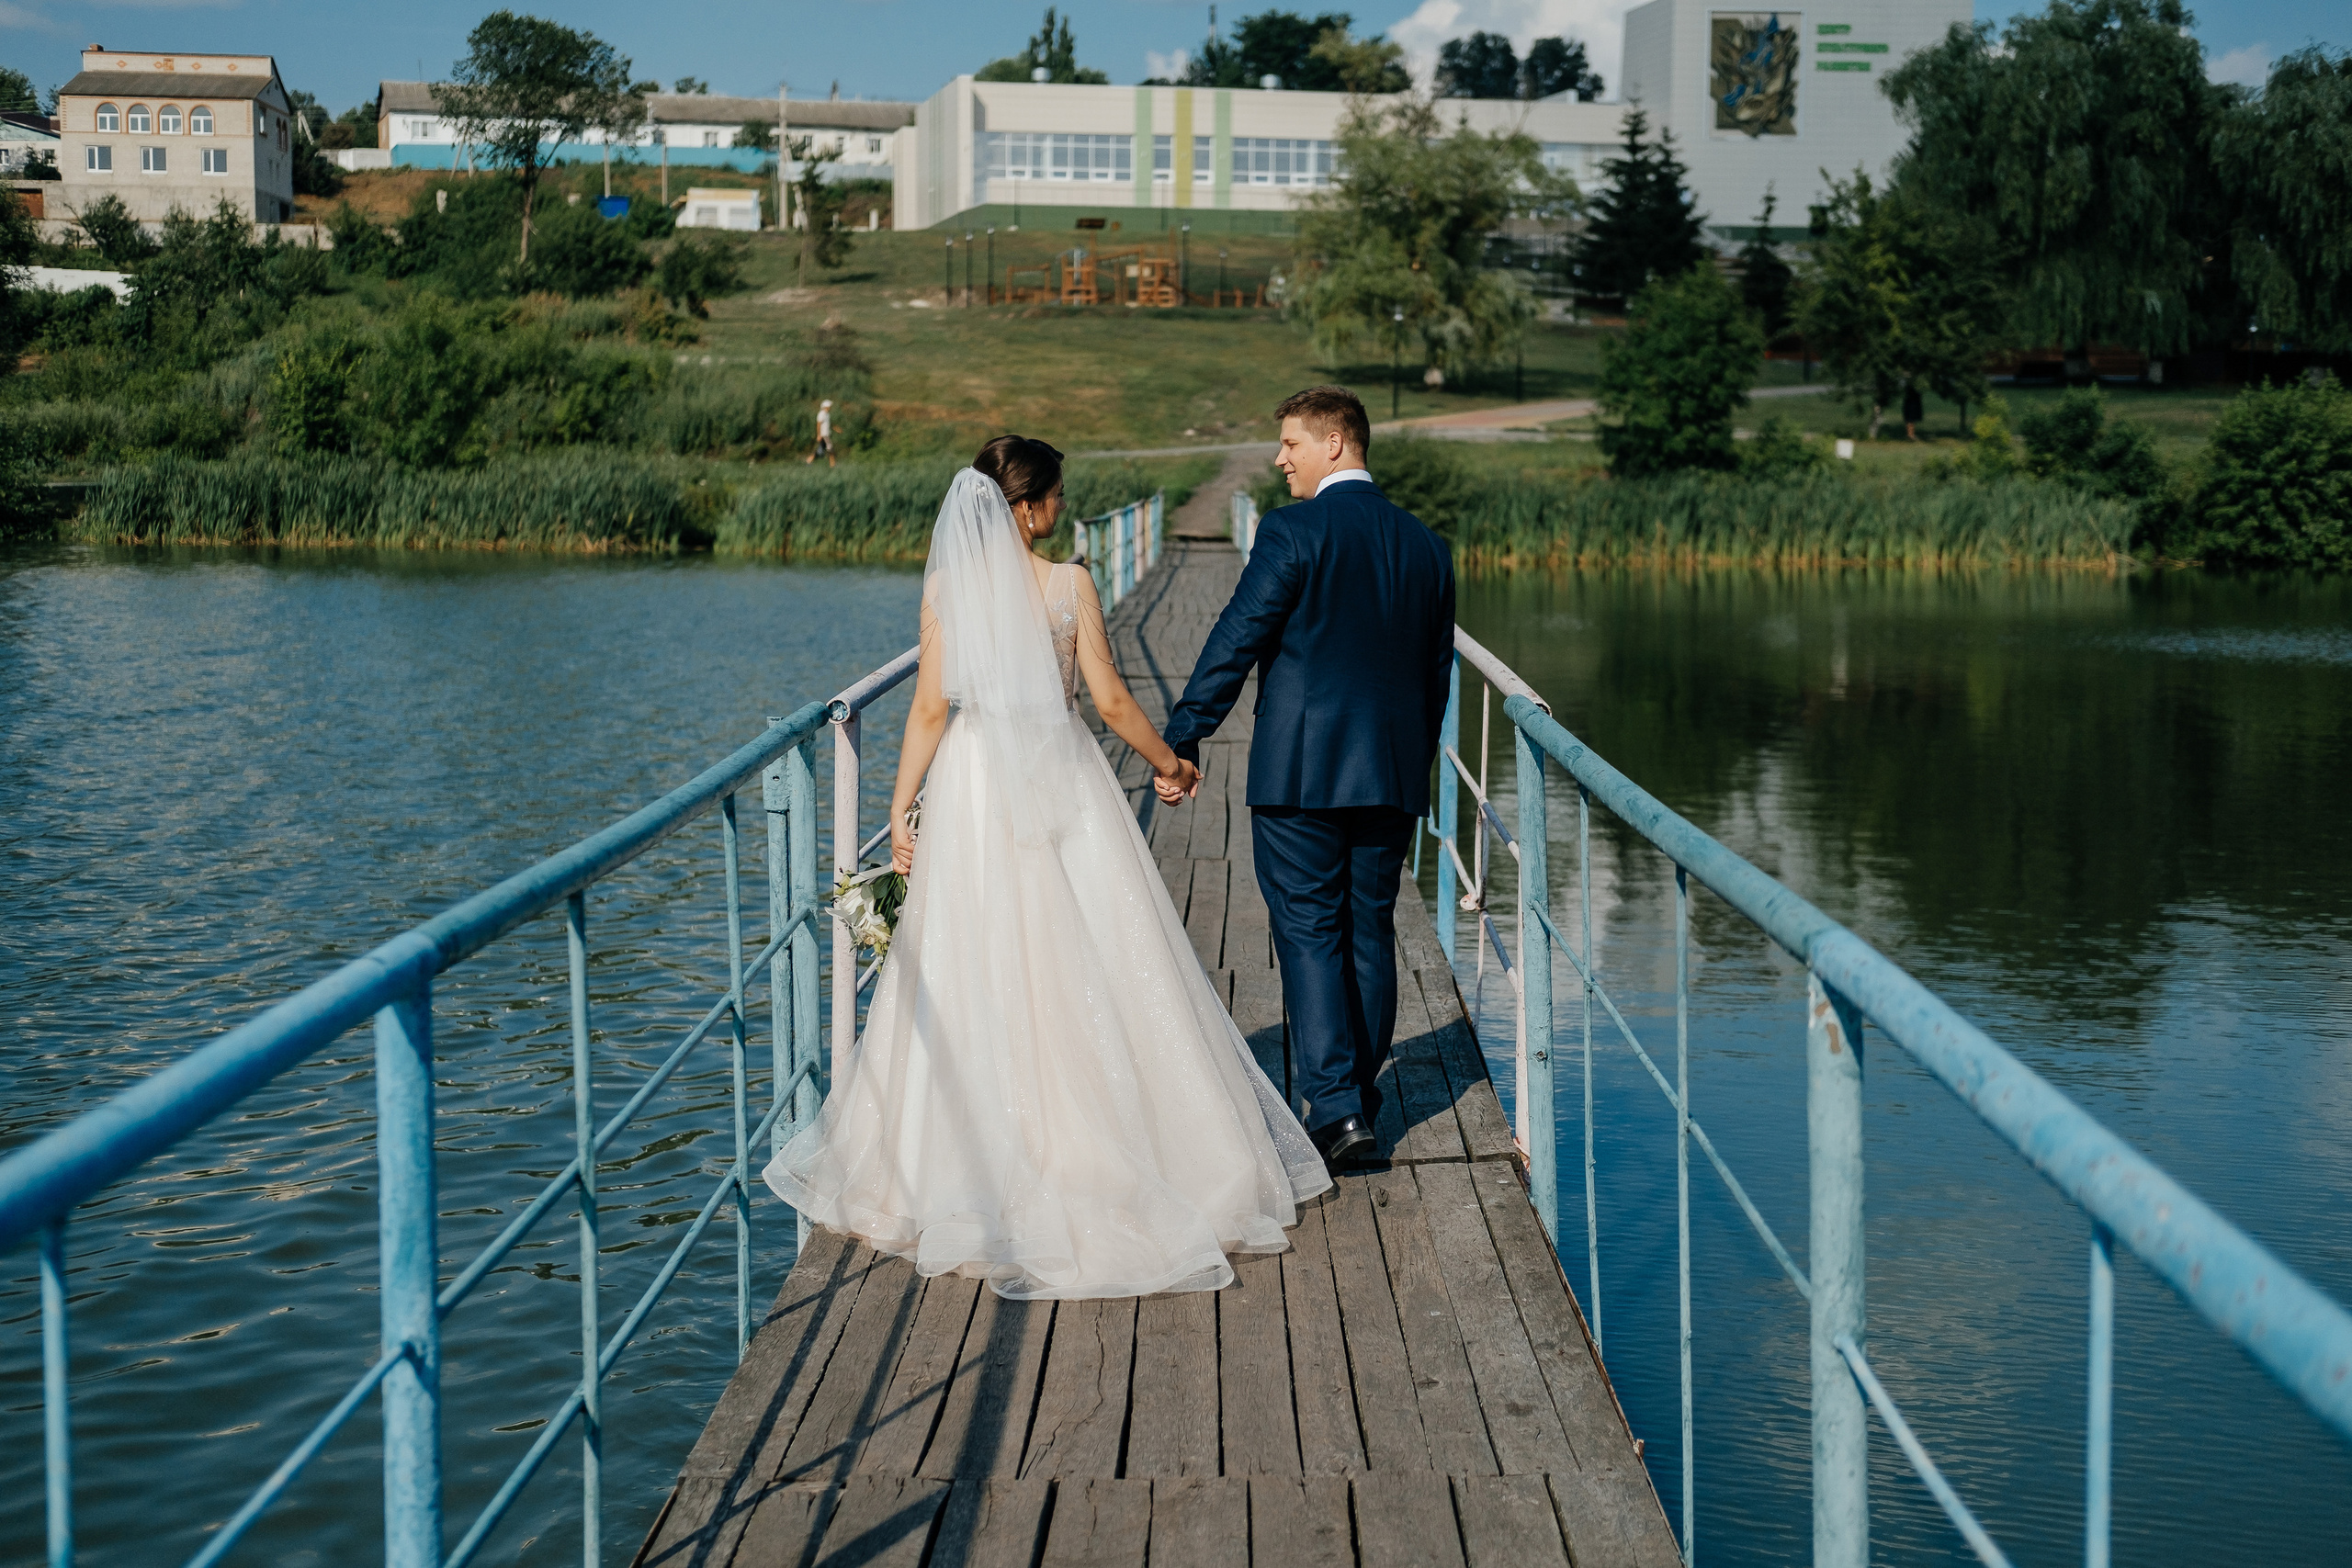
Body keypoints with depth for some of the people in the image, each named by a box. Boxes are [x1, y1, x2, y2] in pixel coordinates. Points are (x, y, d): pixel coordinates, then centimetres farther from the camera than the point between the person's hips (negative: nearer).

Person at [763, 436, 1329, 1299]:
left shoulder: (945, 586, -4)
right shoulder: (1069, 585, -8)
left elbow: (931, 709, -4)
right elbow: (1111, 702, -6)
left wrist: (901, 808, 2)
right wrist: (1170, 763, 9)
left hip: (973, 789, 2)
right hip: (1064, 786, -1)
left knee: (973, 977, 8)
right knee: (1091, 971, 8)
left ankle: (980, 1169, 14)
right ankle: (1110, 1154, 14)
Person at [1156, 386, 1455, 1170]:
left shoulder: (1294, 531, -9)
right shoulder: (1425, 545, 10)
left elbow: (1236, 642, -12)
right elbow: (1436, 671, 15)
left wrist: (1181, 741, -8)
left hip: (1299, 772, -6)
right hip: (1392, 775, 6)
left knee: (1310, 934, -2)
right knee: (1370, 932, 13)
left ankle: (1334, 1106, -9)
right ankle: (1359, 1098, 20)